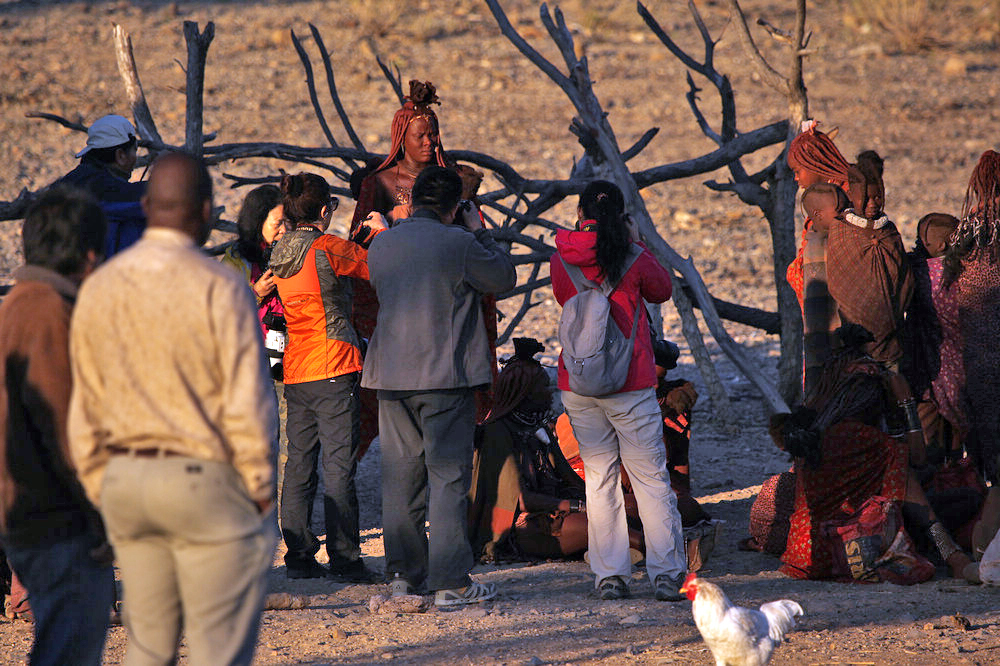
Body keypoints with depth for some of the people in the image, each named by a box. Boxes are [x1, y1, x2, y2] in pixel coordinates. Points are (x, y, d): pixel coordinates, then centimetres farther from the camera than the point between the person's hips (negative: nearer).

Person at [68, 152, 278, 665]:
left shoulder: (98, 289, 4)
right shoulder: (218, 287, -12)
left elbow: (84, 407, 8)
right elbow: (248, 402, -13)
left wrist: (101, 489, 15)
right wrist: (260, 489, -3)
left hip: (126, 482, 6)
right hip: (206, 485, -5)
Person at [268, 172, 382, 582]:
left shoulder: (280, 254, 9)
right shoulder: (327, 248, -12)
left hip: (295, 371, 7)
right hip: (333, 369, -7)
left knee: (299, 464, 11)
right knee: (339, 466, -5)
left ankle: (299, 556, 13)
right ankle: (344, 559, -6)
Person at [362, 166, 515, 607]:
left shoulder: (380, 245, 6)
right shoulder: (458, 244, -10)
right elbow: (504, 278, 2)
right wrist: (479, 231, 13)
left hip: (391, 375, 5)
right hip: (446, 375, -5)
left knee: (400, 475, 13)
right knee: (449, 475, -2)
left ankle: (403, 573, 17)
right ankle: (450, 581, -5)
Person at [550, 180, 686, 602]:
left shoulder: (561, 261, -2)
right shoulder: (633, 259, -9)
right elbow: (662, 290, 10)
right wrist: (634, 242, 13)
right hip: (629, 384, -2)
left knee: (599, 477, 10)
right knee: (651, 477, 4)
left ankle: (609, 575, 6)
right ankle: (666, 574, 0)